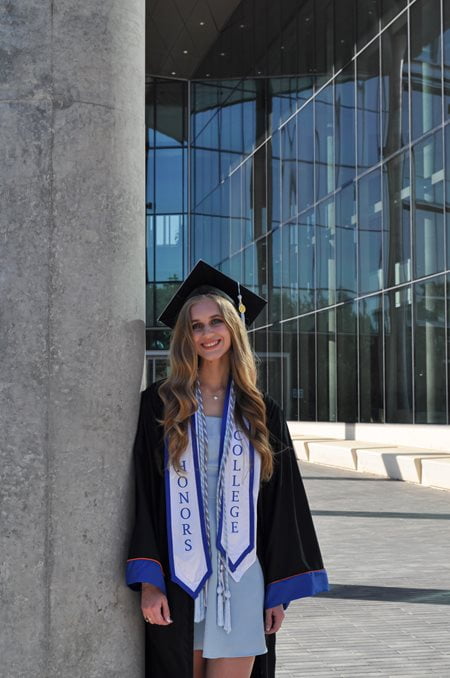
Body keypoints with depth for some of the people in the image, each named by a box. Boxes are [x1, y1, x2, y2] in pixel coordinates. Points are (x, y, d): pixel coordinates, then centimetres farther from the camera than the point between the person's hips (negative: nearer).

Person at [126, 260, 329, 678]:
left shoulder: (261, 413, 6)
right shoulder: (160, 405, 2)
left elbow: (281, 503, 7)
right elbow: (143, 494, -2)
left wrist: (279, 592, 3)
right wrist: (148, 582, -10)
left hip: (241, 578, 1)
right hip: (177, 577, -1)